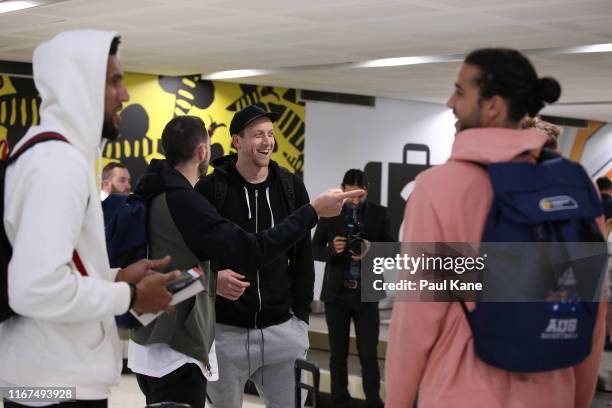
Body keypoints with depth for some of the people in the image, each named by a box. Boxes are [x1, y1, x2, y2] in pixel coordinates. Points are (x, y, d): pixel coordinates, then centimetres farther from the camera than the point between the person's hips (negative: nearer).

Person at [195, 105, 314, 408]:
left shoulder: (291, 187, 4)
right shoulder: (209, 188, -5)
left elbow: (303, 256, 9)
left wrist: (301, 316, 5)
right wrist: (211, 277, -20)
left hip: (281, 328, 3)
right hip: (225, 330, -2)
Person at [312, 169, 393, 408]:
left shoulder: (379, 213, 2)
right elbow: (314, 250, 1)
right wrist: (332, 249, -20)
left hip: (366, 294, -1)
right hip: (337, 293, 1)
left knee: (369, 354, -2)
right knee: (338, 353, 7)